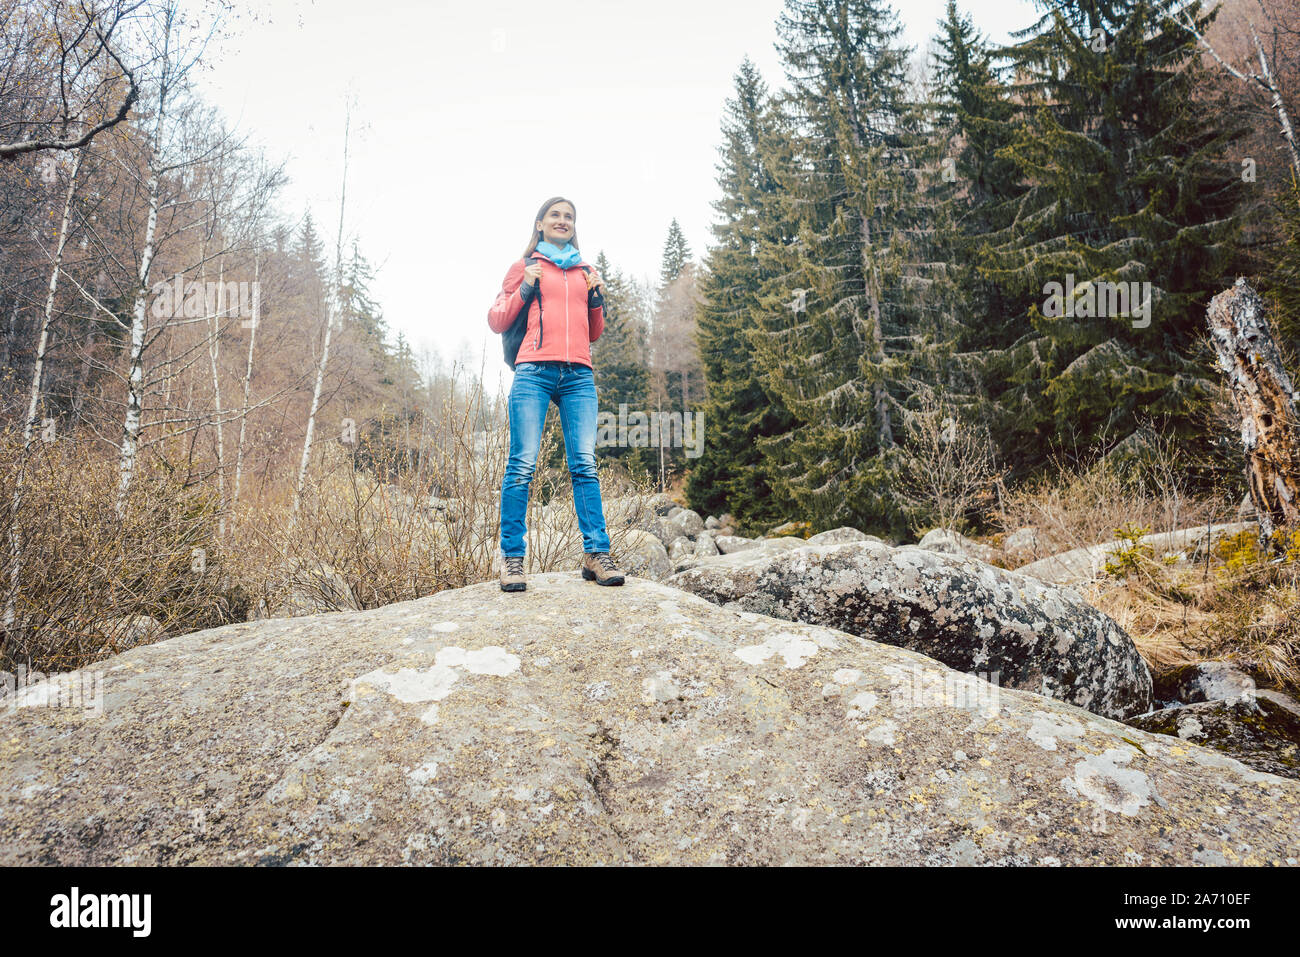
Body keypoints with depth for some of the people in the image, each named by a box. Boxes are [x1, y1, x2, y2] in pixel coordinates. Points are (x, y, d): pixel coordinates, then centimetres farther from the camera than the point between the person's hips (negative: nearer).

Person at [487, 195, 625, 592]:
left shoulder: (586, 273, 25)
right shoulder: (525, 267, 17)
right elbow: (497, 320, 13)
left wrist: (597, 299, 12)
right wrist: (525, 290, 0)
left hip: (579, 375, 3)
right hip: (534, 372, -3)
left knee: (585, 463, -7)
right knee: (523, 463, -9)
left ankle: (596, 553, -7)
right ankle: (512, 557, -7)